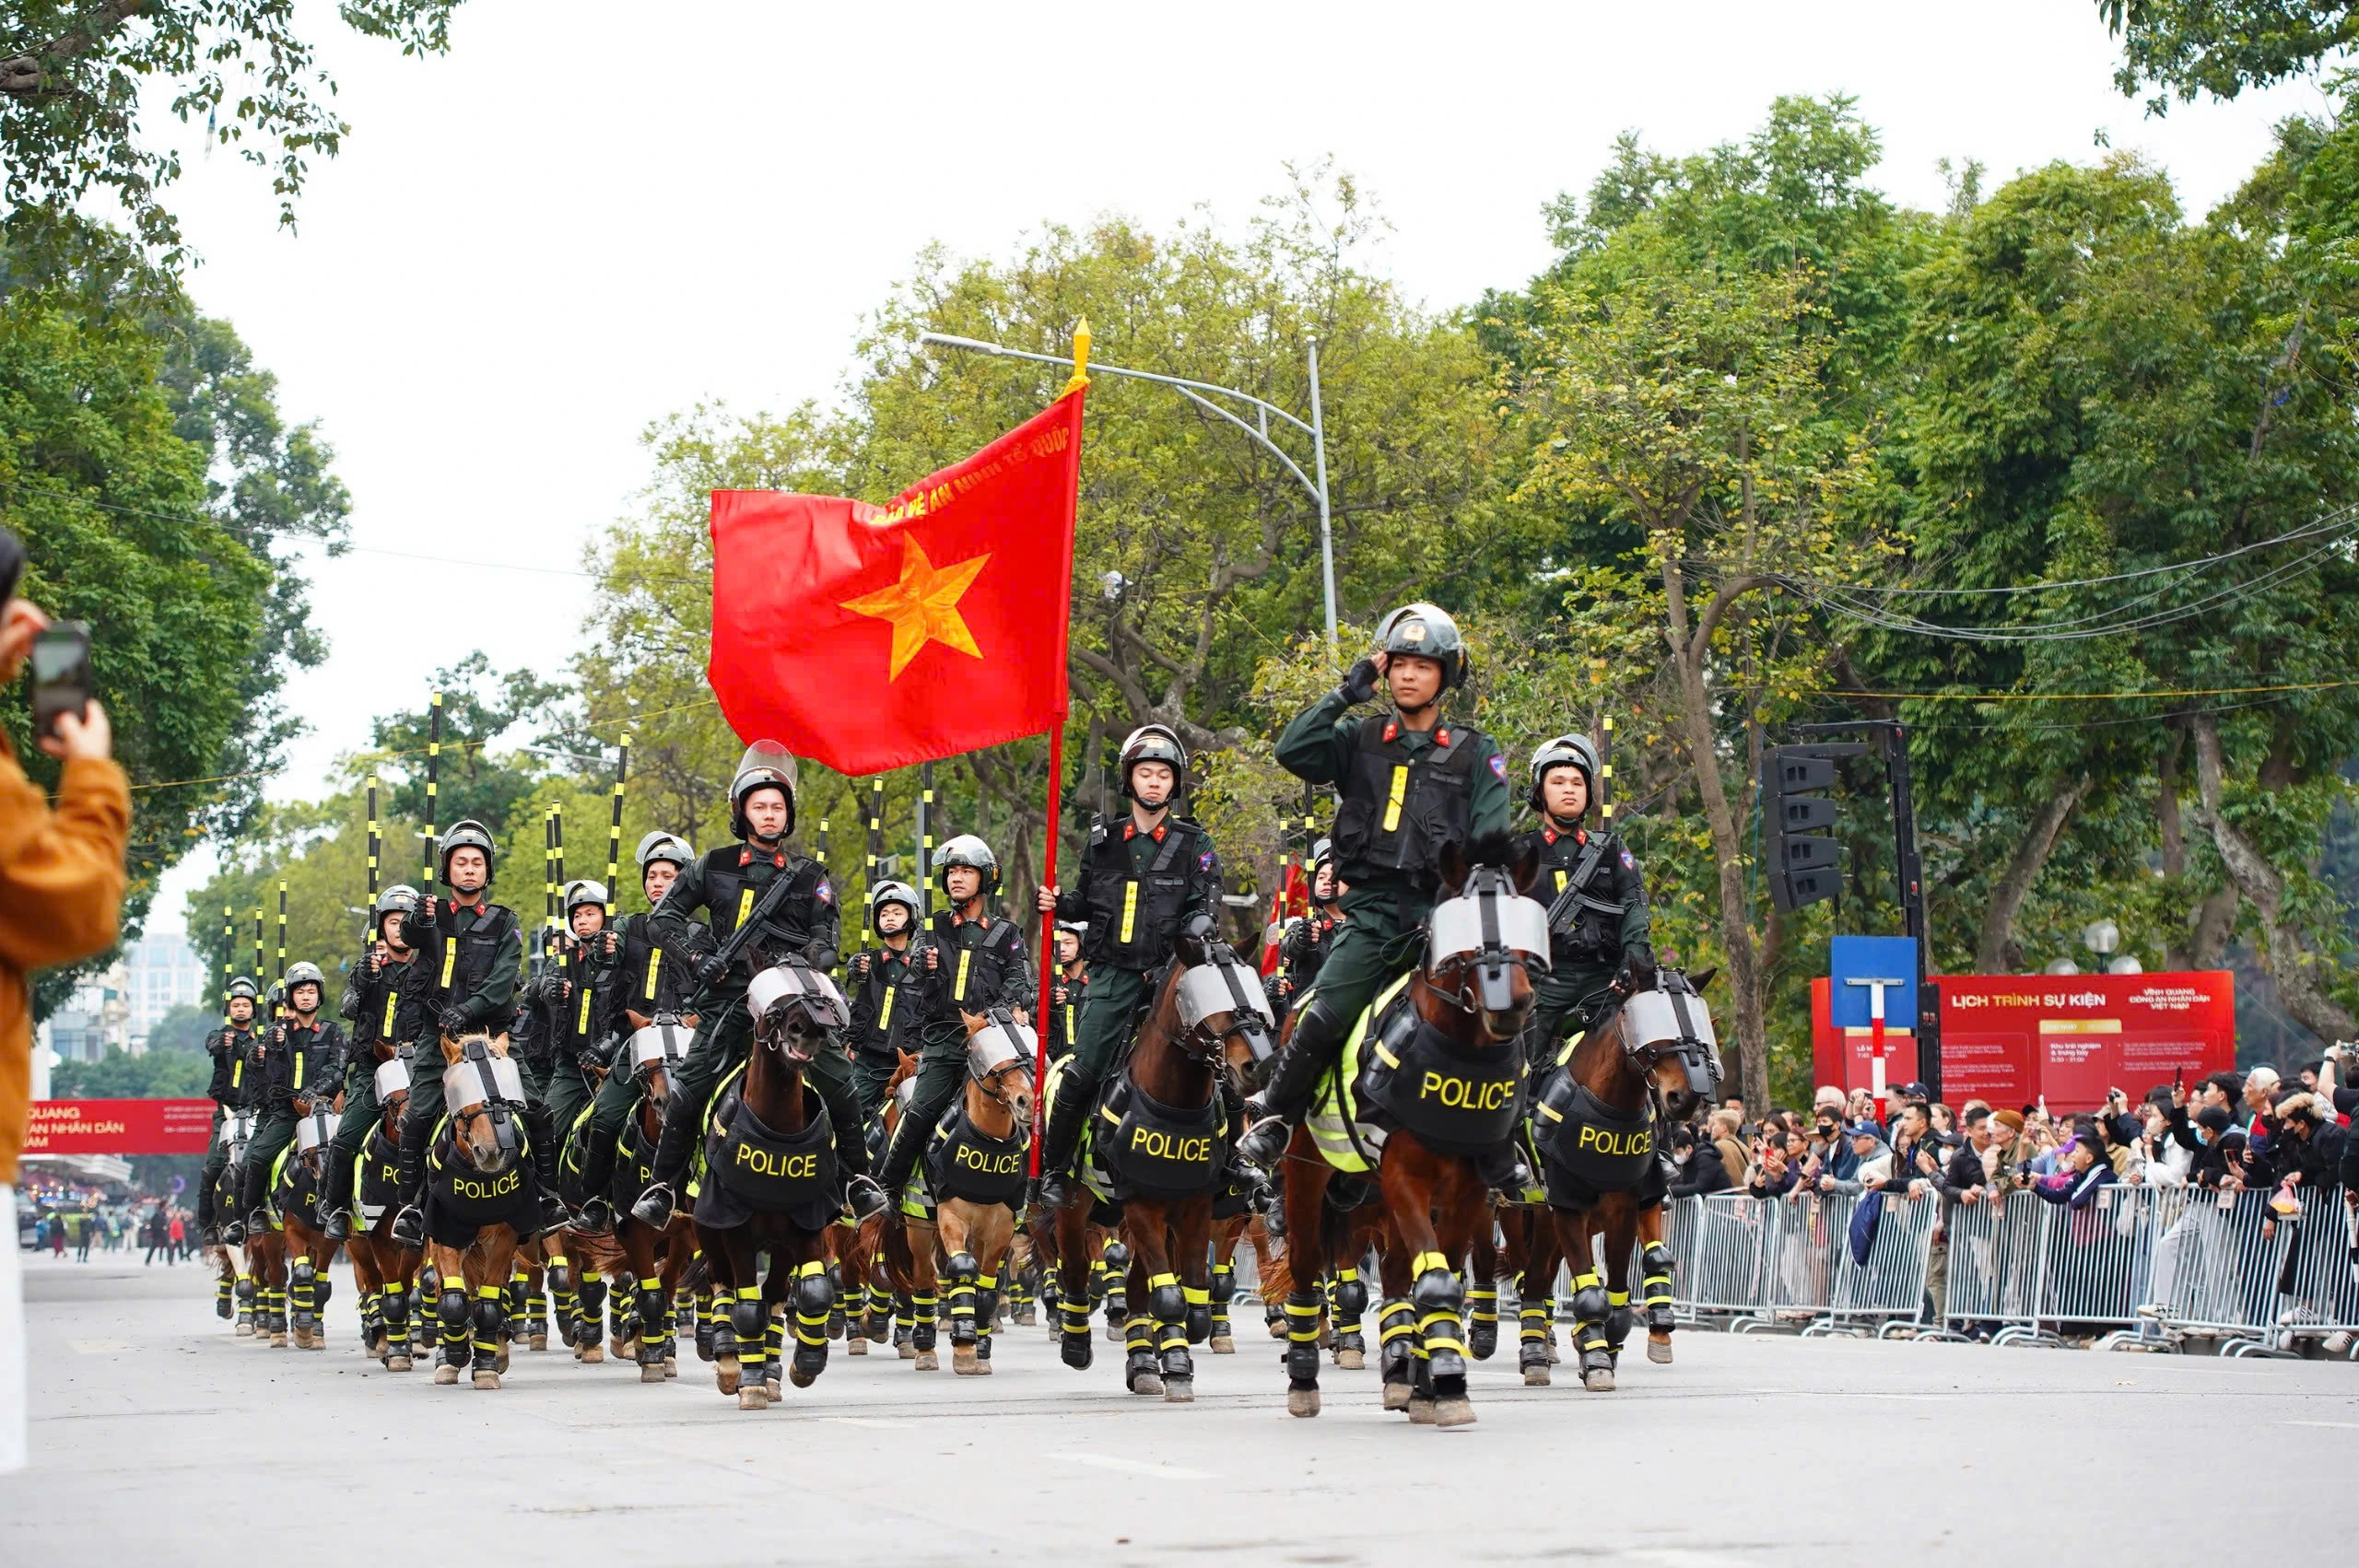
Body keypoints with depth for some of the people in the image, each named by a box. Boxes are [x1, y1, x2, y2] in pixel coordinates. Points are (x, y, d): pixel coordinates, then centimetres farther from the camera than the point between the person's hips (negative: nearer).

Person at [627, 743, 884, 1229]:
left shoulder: (808, 874, 12)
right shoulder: (716, 866, 12)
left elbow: (828, 933, 7)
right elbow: (665, 914, 16)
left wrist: (804, 959, -16)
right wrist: (698, 954, 0)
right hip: (730, 997, 0)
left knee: (839, 1083, -14)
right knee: (689, 1091, -8)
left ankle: (859, 1181, -3)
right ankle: (662, 1187, 3)